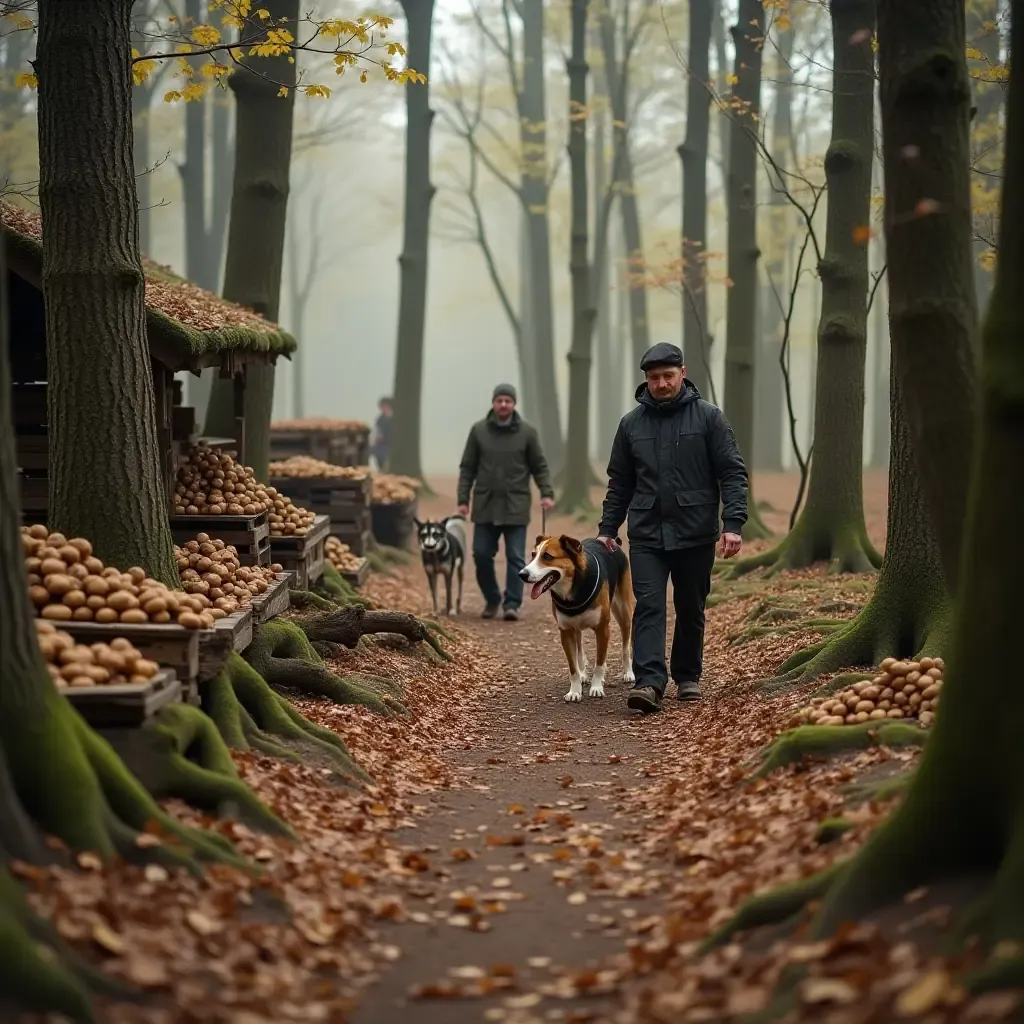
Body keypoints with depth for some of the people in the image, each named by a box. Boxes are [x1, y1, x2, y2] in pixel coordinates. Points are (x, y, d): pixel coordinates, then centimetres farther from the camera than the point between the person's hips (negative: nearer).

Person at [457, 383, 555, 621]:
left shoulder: (527, 432, 1)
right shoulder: (479, 430, 3)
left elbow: (540, 467, 5)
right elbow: (467, 468, 7)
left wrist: (546, 493, -9)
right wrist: (463, 499, 1)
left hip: (516, 506, -1)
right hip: (485, 505, 2)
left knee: (516, 557, -4)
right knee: (481, 554, 3)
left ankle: (512, 604, 1)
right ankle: (492, 600, 20)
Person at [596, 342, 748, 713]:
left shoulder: (708, 417, -2)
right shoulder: (631, 424, 6)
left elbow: (732, 473, -4)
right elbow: (619, 483, 13)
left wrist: (733, 523, -14)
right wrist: (607, 529, 9)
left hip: (696, 534, -1)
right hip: (646, 535, 1)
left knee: (691, 610, 10)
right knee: (648, 607, -11)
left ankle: (688, 677, 26)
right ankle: (649, 683, -19)